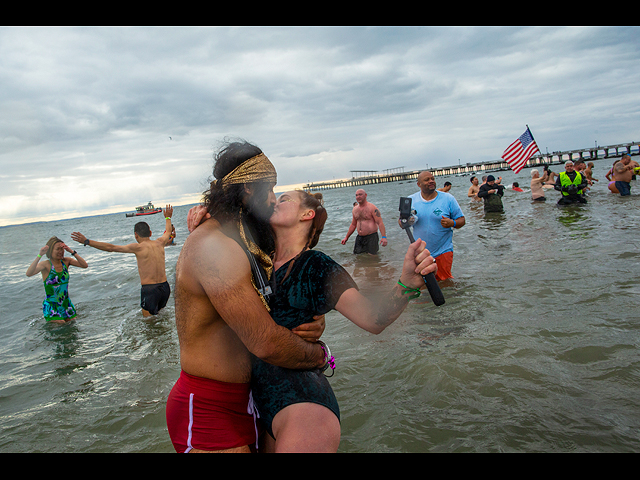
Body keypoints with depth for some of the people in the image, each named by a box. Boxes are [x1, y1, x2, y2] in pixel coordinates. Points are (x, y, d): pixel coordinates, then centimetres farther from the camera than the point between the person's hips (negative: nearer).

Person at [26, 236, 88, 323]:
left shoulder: (66, 261, -1)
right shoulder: (46, 265, -14)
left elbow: (85, 265, -14)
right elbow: (28, 273, -31)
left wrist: (72, 252, -20)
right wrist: (40, 255, -35)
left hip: (66, 303, 4)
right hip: (51, 305, -4)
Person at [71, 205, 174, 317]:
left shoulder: (138, 247, -8)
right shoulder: (159, 243, 7)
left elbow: (111, 247, -8)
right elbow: (168, 231, 30)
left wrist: (87, 242, -4)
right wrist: (168, 218, 48)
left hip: (149, 289, -6)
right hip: (165, 287, 6)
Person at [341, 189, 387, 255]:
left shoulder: (372, 208, -9)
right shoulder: (355, 209, 11)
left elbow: (380, 223, -16)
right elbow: (353, 225, 23)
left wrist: (384, 237, -28)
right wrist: (346, 237, 22)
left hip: (371, 237, -6)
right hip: (359, 238, 6)